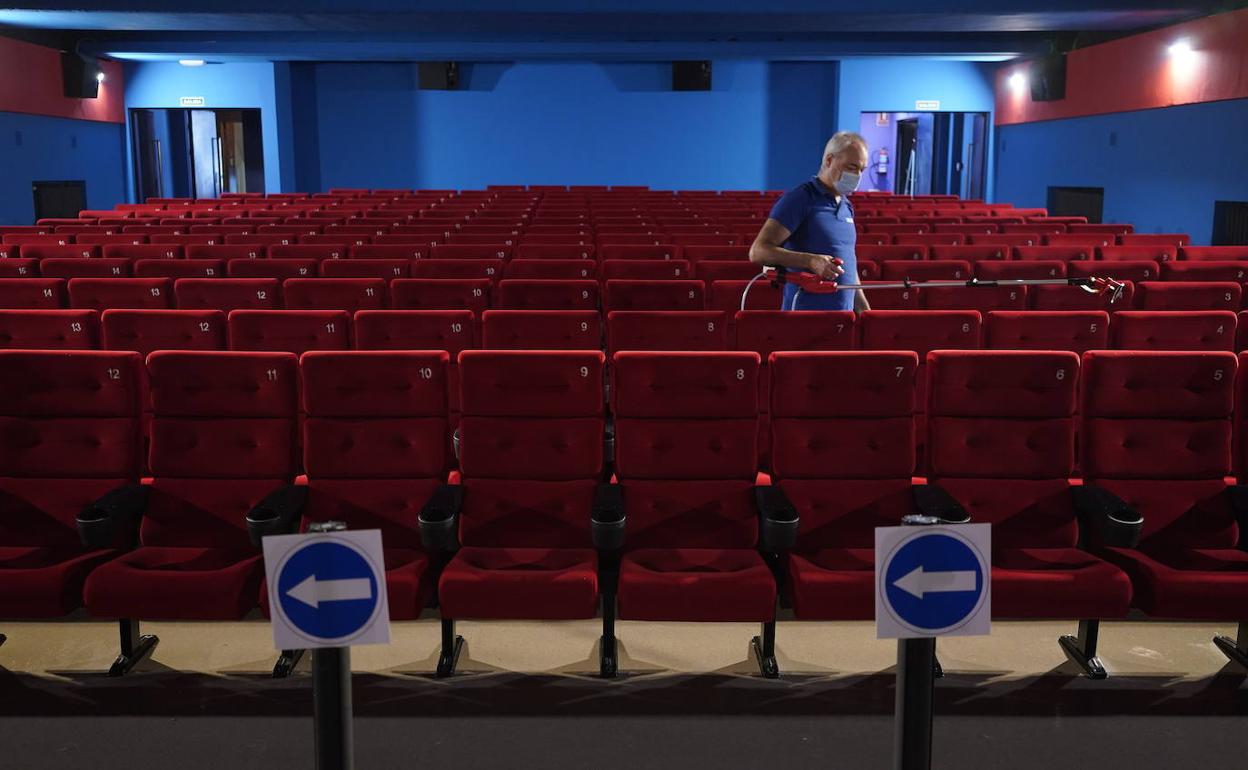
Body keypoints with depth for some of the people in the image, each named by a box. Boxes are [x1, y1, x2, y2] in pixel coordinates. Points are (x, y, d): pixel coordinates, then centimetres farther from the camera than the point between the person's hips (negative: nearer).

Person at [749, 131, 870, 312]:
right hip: (805, 316, -7)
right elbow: (758, 252, -17)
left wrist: (864, 309, 18)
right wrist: (811, 261, -27)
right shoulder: (800, 199, -8)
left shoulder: (846, 206, 17)